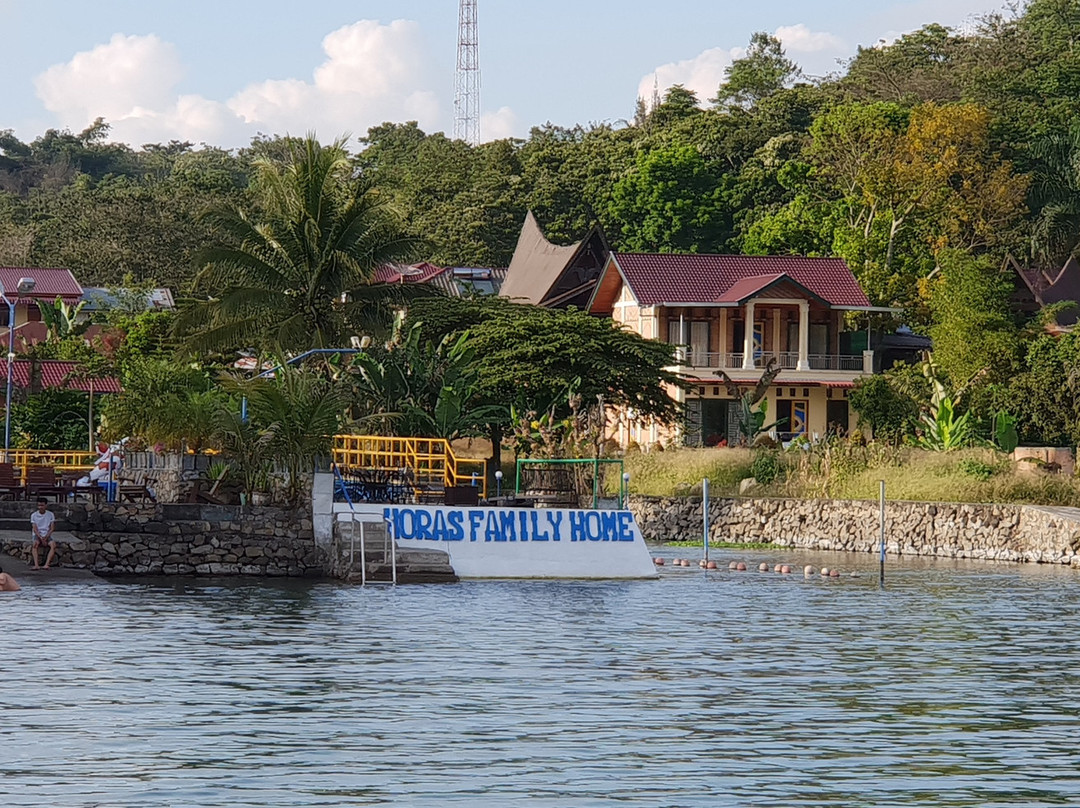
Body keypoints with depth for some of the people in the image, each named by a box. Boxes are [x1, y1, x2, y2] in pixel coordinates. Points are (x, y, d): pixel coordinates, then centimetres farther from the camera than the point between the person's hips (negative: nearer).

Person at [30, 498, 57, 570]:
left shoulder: (50, 514, 5)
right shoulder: (34, 515, 3)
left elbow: (51, 528, 0)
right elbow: (35, 529, -4)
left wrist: (46, 537, -14)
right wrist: (41, 539, -16)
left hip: (47, 535, 1)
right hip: (37, 535, -1)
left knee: (53, 544, -31)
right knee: (35, 543, -35)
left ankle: (47, 564, -40)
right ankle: (36, 564, -45)